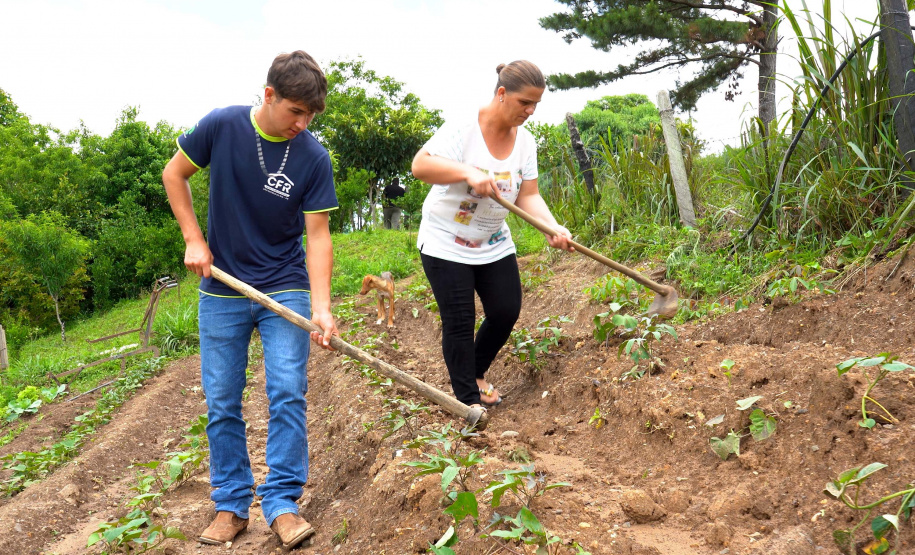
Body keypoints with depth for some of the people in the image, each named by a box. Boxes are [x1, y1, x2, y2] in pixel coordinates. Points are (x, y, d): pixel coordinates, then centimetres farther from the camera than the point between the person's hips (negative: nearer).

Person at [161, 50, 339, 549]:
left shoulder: (313, 157, -11)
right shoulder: (221, 126, -10)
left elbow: (317, 235, -11)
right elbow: (174, 174, 5)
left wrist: (321, 307, -21)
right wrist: (194, 240, -4)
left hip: (285, 288, -1)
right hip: (221, 290, 1)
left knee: (287, 393, -9)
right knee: (222, 404, 6)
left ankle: (281, 503, 2)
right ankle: (231, 506, 18)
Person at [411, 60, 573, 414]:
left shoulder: (525, 141, -1)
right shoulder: (463, 126, -19)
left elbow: (528, 196, -4)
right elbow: (420, 165, -28)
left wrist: (554, 229, -22)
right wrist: (468, 172, -41)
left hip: (494, 244, 6)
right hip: (446, 243, -6)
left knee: (506, 311, 6)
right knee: (459, 322, -3)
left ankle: (476, 373, 32)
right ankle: (467, 399, 11)